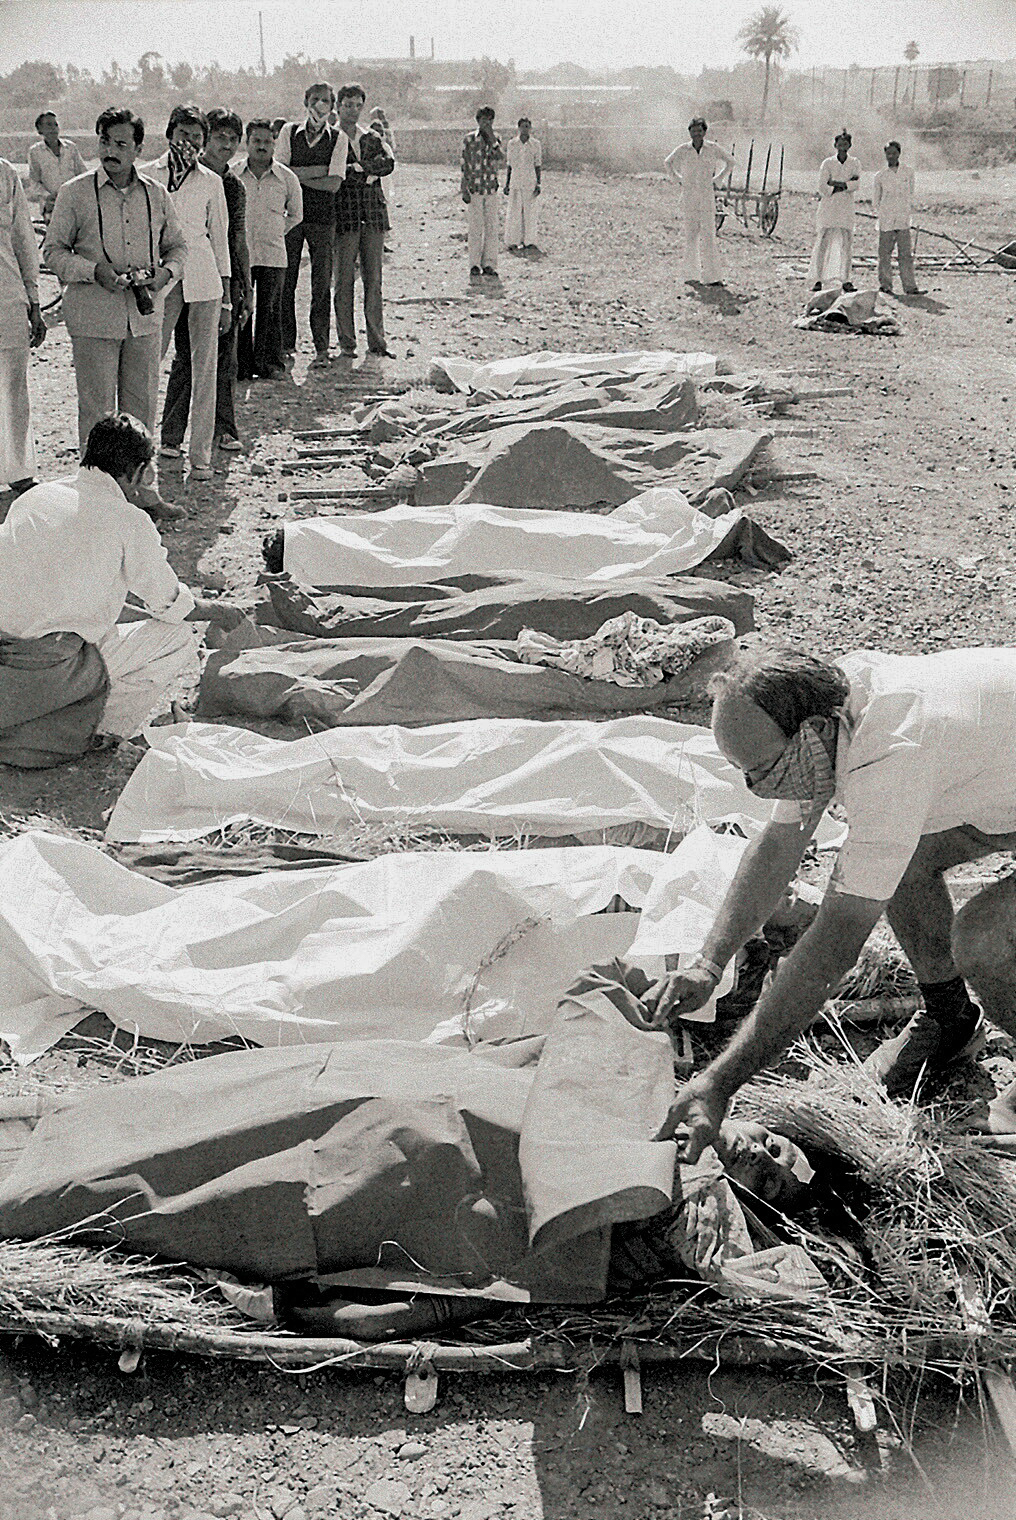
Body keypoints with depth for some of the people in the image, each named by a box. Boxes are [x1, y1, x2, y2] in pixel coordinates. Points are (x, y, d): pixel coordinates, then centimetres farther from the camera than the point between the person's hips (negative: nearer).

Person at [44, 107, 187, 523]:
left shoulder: (156, 195, 8)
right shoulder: (75, 193, -1)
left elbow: (176, 246, 18)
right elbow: (54, 250, 1)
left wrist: (165, 272, -4)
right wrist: (94, 270, -15)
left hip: (145, 315, 3)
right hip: (94, 316, -3)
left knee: (142, 406, 9)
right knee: (97, 410, 1)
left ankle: (143, 489, 19)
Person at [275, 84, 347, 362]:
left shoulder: (338, 138, 4)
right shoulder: (289, 131, 7)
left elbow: (334, 184, -6)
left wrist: (298, 175, -7)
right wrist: (319, 171, -7)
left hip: (323, 218, -1)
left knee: (322, 284, -1)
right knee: (286, 281, 1)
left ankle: (322, 347, 5)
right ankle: (286, 344, 9)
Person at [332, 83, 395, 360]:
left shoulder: (373, 139, 17)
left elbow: (388, 162, -2)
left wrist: (357, 167, -11)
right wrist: (369, 174, -8)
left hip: (373, 215, 4)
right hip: (344, 215, -4)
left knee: (374, 279, 3)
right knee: (344, 280, -3)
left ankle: (376, 340, 7)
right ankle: (346, 343, 1)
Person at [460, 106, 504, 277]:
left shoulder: (495, 138, 9)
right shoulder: (469, 139, -1)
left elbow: (501, 159, -6)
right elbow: (464, 165, -2)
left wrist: (492, 138, -12)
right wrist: (464, 190, -7)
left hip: (491, 189, 3)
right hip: (474, 189, -3)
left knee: (492, 227, 1)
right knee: (475, 228, -3)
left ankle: (489, 264, 6)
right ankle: (474, 265, 3)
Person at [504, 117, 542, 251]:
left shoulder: (535, 144, 2)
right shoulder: (512, 144, 6)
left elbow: (538, 165, 4)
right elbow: (510, 165, 11)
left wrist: (538, 184, -3)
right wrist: (507, 184, 8)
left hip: (530, 182, -1)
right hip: (515, 182, 1)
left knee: (530, 210, 1)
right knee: (514, 211, -1)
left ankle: (529, 240, 10)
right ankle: (513, 242, 5)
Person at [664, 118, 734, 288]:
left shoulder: (713, 148, 1)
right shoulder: (683, 149, 2)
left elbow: (730, 162, 15)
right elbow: (668, 163, 20)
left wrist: (715, 180, 9)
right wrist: (678, 180, 12)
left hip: (707, 196, -1)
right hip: (689, 196, 1)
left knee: (708, 235, -6)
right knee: (690, 235, 1)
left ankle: (712, 276, -6)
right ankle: (691, 275, 7)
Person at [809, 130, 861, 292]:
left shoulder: (854, 164, 8)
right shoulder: (827, 163, 3)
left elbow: (856, 184, -6)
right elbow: (822, 186, -7)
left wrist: (834, 184, -13)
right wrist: (846, 184, -8)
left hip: (846, 207, 2)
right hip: (828, 206, -2)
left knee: (846, 243, 0)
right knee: (823, 242, -6)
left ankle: (845, 280, 3)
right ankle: (817, 279, -6)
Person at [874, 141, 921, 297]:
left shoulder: (908, 171, 4)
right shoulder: (880, 176, 0)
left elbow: (910, 193, 15)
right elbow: (875, 198, 11)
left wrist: (908, 211, 12)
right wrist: (881, 215, 6)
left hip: (903, 220, 1)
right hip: (886, 221, -1)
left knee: (906, 253, -1)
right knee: (885, 252, 1)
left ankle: (910, 286, 0)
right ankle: (885, 285, 9)